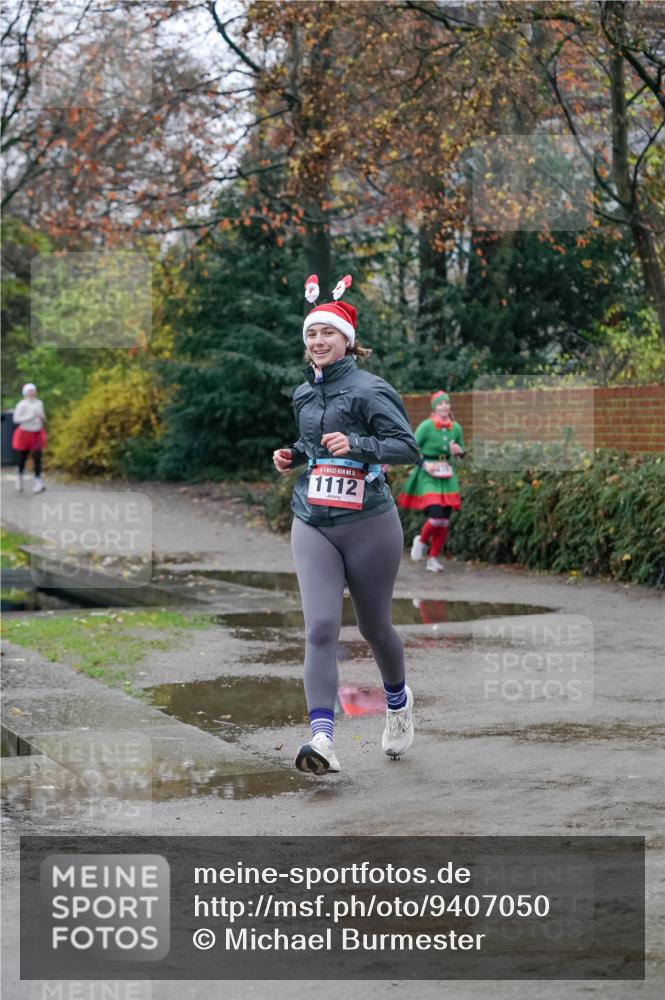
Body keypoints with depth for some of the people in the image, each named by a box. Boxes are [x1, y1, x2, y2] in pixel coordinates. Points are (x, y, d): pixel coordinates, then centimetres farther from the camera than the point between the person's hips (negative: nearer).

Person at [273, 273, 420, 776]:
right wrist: (293, 455, 8)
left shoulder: (368, 389, -9)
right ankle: (322, 739, -20)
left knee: (374, 626, 11)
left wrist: (355, 445, -27)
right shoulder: (305, 394, 12)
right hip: (313, 525, 4)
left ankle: (398, 700, 43)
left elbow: (408, 446, -15)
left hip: (369, 523, -4)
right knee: (320, 628, -12)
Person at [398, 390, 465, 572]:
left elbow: (462, 452, 18)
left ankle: (433, 558, 16)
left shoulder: (456, 428, 5)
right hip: (428, 476, -5)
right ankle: (422, 540, 13)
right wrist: (424, 464, -18)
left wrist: (458, 452, -5)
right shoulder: (426, 426, -9)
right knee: (436, 516, -18)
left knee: (445, 521, 2)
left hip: (447, 477, 5)